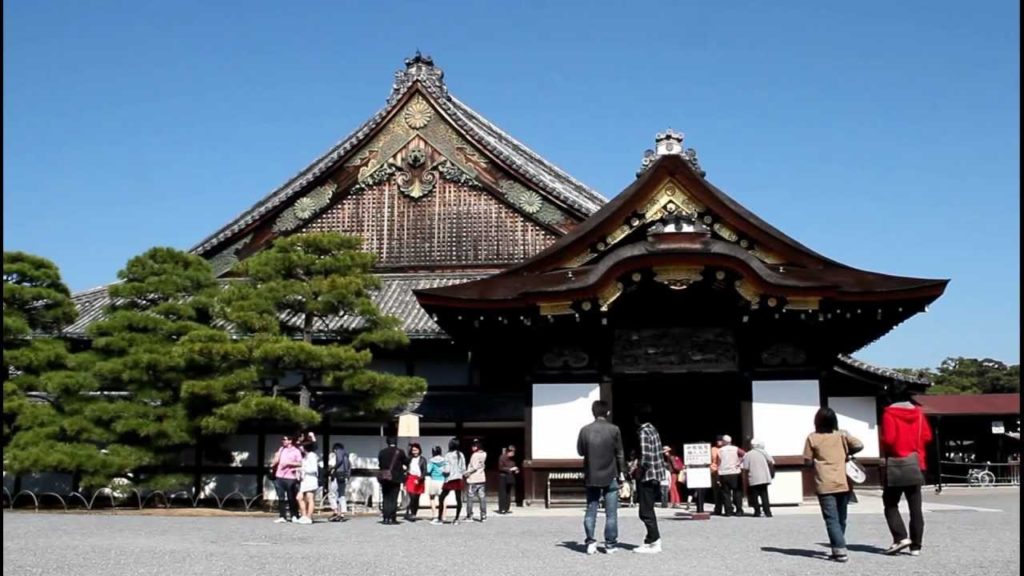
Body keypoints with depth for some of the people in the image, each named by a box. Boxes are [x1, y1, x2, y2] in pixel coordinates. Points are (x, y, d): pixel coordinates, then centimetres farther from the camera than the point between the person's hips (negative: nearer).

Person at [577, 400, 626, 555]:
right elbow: (620, 453, -2)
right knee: (611, 513, 4)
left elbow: (580, 451, 7)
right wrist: (621, 472, 8)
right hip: (610, 477, -2)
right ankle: (610, 544, 4)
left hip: (591, 477, 2)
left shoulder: (585, 430, -3)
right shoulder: (614, 429, -8)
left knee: (591, 511, 9)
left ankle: (590, 543, 4)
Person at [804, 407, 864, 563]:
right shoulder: (842, 435, 6)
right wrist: (846, 453, 15)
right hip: (843, 483, 3)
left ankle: (840, 550, -16)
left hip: (825, 485, -3)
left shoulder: (812, 438, -1)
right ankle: (838, 550, 19)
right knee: (841, 519, 15)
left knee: (832, 519, -4)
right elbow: (859, 445, -1)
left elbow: (807, 461, -1)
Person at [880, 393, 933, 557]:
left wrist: (885, 451, 4)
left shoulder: (889, 413, -8)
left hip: (895, 464, -4)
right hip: (915, 464, 4)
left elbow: (888, 439, -16)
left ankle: (901, 538, -8)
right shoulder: (918, 413, 6)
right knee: (915, 508, 6)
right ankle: (915, 546, 5)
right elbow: (927, 436, 3)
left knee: (890, 504, 7)